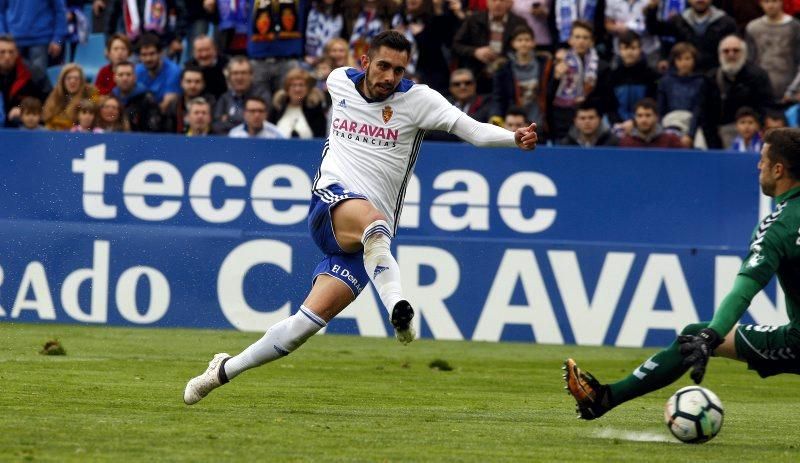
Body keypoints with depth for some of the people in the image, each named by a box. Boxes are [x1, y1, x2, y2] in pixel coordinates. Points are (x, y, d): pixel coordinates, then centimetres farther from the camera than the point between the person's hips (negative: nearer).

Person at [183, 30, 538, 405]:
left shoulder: (417, 99, -2)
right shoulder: (339, 81, 8)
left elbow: (470, 128, -16)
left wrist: (514, 137, -34)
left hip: (368, 238, -1)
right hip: (332, 202, 1)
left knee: (313, 318, -9)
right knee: (373, 221, -37)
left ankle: (224, 370, 5)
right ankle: (397, 309, -59)